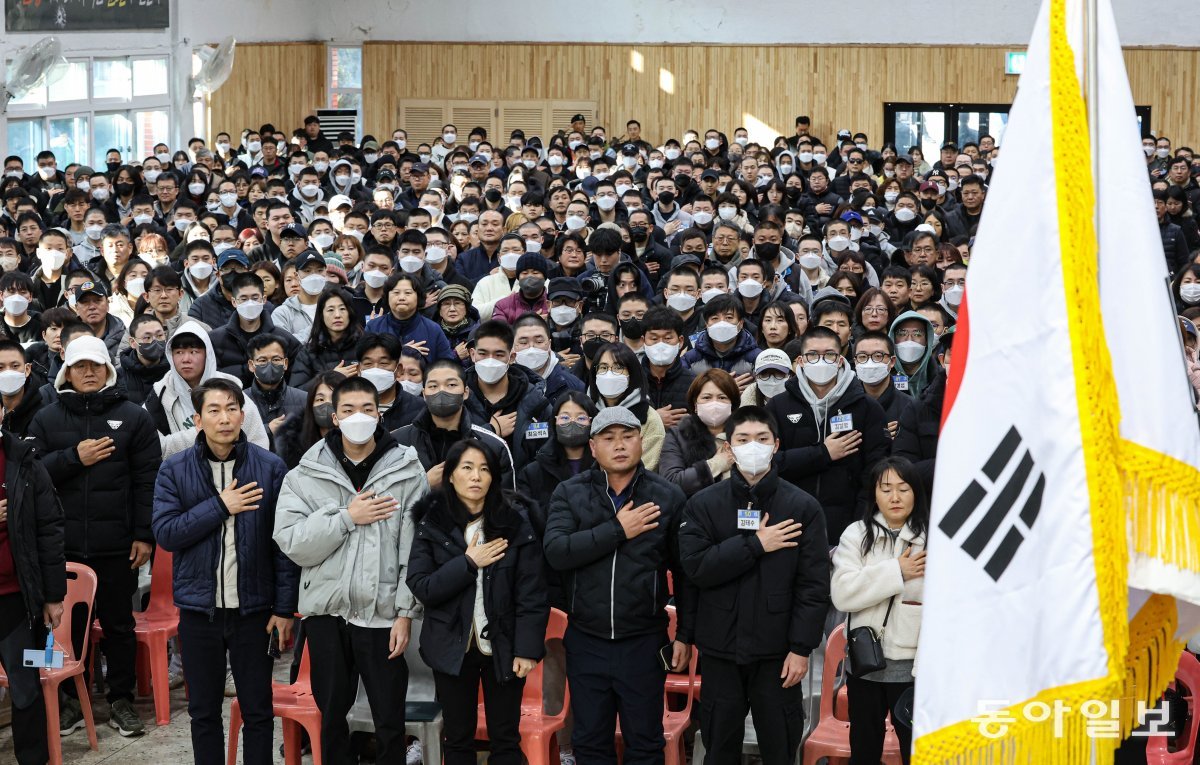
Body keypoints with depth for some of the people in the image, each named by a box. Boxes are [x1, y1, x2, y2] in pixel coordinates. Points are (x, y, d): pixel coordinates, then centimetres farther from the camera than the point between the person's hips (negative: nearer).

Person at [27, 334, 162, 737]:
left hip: (116, 545, -1)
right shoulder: (47, 419, 8)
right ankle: (72, 698, 20)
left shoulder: (133, 417, 3)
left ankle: (121, 699, 17)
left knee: (119, 624, 7)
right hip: (63, 545, 1)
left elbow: (147, 479, -1)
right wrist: (74, 458, -13)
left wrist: (144, 534, -7)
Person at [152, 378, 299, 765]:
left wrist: (285, 608, -4)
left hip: (254, 609, -1)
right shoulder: (174, 470, 0)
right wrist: (219, 506, -17)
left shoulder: (271, 467, -3)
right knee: (204, 712, 12)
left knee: (258, 711, 7)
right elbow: (165, 532, -10)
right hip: (198, 608, 1)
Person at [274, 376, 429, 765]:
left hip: (382, 612, -2)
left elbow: (415, 549, -4)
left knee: (390, 721, 4)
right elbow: (292, 543, -8)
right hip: (326, 610, 2)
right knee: (332, 714, 13)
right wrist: (347, 518, -15)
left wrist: (406, 613, -8)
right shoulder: (307, 474, 2)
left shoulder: (407, 471, -2)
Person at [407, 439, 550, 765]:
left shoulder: (515, 521, -6)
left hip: (503, 647, -1)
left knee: (505, 738, 8)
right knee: (457, 738, 11)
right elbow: (421, 587, -9)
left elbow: (531, 591, -7)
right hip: (453, 648, 1)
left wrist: (527, 648, -12)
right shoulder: (431, 523, -2)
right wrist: (468, 563, -17)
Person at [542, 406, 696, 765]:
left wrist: (685, 634, 0)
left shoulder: (668, 496, -3)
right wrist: (618, 530, -19)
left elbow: (686, 570, 1)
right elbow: (555, 551, -16)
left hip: (643, 642, -1)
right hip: (586, 641, 1)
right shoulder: (569, 494, -1)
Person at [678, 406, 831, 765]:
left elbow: (814, 585, -5)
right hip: (720, 648, 1)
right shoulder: (703, 504, 2)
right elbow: (696, 567, -12)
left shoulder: (803, 506, -2)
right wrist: (755, 545, -15)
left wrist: (802, 647, -10)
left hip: (777, 651, -1)